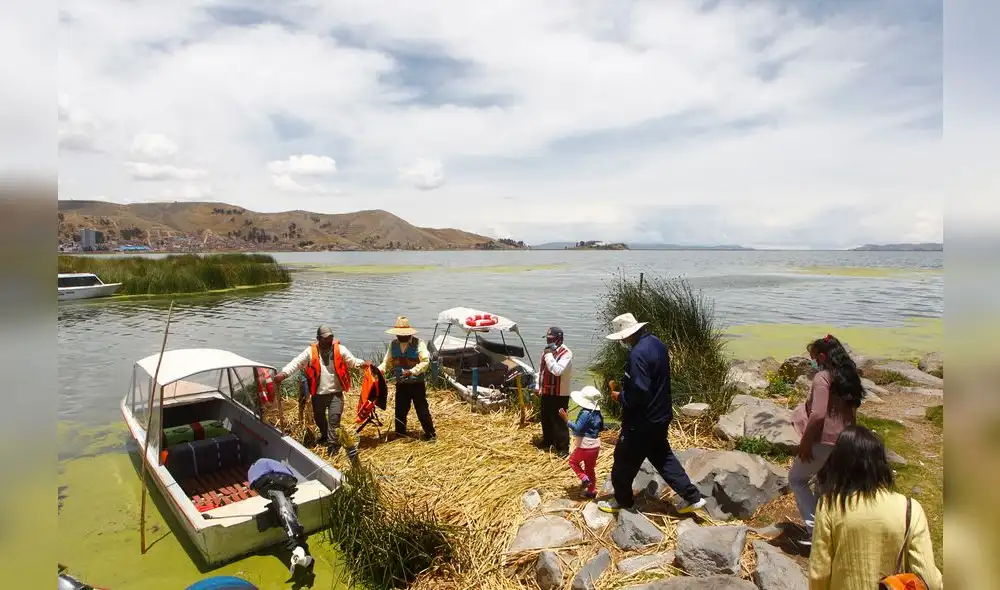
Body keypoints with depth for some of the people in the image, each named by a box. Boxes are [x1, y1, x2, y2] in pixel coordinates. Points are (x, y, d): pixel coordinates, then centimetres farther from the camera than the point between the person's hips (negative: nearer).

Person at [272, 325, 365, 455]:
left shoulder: (340, 349, -5)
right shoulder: (311, 351, -7)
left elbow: (352, 361, -4)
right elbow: (296, 363, -11)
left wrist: (362, 363, -24)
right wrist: (283, 373, -25)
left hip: (336, 392, -2)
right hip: (318, 393, 2)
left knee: (334, 418, -9)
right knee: (318, 418, 21)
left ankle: (333, 445, 3)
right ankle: (325, 436, 48)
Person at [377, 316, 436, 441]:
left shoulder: (418, 343, -13)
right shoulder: (393, 344, 3)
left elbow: (425, 361, -18)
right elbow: (388, 361, 5)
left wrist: (412, 371, -29)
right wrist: (380, 369, -15)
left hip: (417, 383, -5)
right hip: (401, 384, 5)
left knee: (422, 409, 0)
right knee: (400, 410, 14)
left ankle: (430, 434, 12)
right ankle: (400, 434, 30)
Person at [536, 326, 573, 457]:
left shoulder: (566, 353, -18)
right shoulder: (547, 351, 9)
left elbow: (557, 370, -31)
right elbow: (541, 370, 18)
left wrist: (549, 355, -26)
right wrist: (538, 387, 15)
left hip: (560, 394, -8)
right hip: (546, 392, 8)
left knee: (559, 422, -3)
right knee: (545, 419, 20)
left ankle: (563, 448, 8)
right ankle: (547, 441, 38)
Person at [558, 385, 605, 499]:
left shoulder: (585, 414, -23)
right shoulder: (598, 412, 3)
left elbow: (577, 429, -27)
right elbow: (601, 428, 16)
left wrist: (566, 419, -28)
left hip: (585, 446, -8)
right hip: (595, 445, 8)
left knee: (573, 461, 16)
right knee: (590, 468, 20)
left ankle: (584, 478, 3)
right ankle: (592, 491, 26)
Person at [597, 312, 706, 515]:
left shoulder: (638, 354, -28)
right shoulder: (656, 343, 3)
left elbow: (639, 392, -31)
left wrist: (620, 397, -12)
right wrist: (625, 393, 12)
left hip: (642, 421, -9)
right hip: (660, 415, 10)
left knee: (624, 461, 10)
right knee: (662, 457, 23)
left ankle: (622, 501, 28)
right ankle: (692, 497, 26)